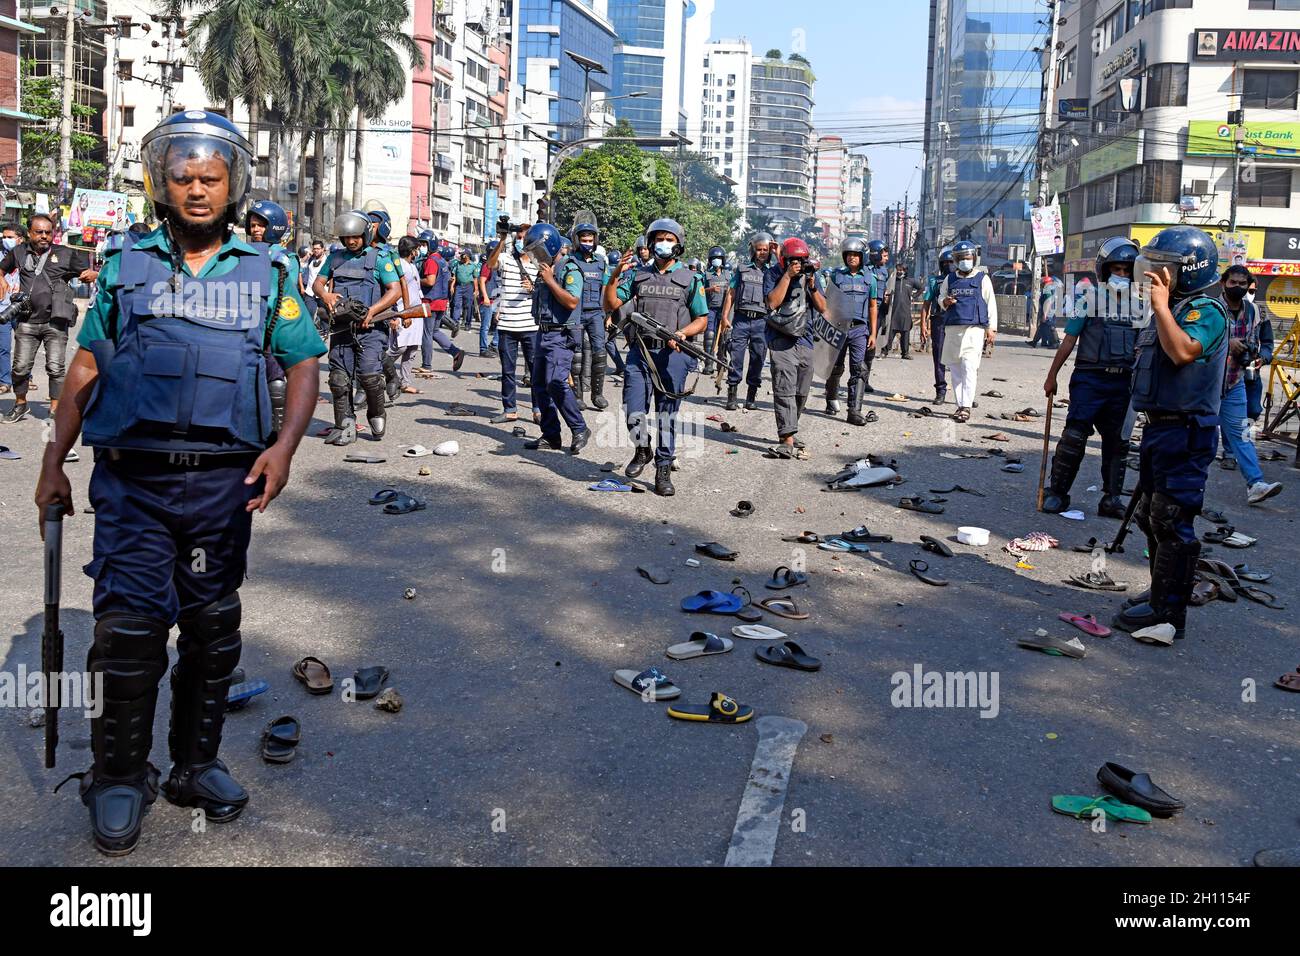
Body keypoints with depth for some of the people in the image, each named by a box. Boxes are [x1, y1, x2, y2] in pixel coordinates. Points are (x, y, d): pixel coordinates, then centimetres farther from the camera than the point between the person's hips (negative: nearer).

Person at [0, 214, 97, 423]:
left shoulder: (66, 254, 3)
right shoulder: (19, 252, 10)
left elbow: (88, 273, 5)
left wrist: (91, 275, -18)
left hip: (55, 322, -2)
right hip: (27, 322, 2)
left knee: (55, 368, -5)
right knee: (20, 367, 5)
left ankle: (55, 410, 2)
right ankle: (20, 405, 25)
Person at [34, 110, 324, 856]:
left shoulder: (265, 273, 7)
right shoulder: (126, 264, 7)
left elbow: (305, 363, 7)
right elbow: (87, 366, 10)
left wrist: (284, 445, -9)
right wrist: (54, 460, 7)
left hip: (223, 481, 1)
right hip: (133, 479, -1)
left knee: (213, 628, 10)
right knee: (129, 626, -6)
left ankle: (197, 763, 26)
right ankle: (119, 779, 11)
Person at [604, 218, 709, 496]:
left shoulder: (690, 280, 7)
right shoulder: (637, 276, 11)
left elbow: (702, 320, 6)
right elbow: (611, 305, 4)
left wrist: (681, 333, -13)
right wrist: (616, 275, -10)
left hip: (672, 354, -1)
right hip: (640, 351, 1)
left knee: (667, 415, 4)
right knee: (634, 412, -6)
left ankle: (663, 470, 13)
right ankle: (643, 450, 23)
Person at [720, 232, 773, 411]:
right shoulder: (742, 270, 12)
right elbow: (730, 294, 10)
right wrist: (725, 317, 2)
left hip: (761, 321, 1)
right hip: (741, 319, -1)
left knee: (758, 358, 3)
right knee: (736, 355, -4)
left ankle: (751, 395, 12)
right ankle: (732, 393, 2)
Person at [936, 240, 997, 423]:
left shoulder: (982, 278, 5)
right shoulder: (949, 279, 14)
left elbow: (991, 305, 5)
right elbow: (941, 298, 23)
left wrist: (991, 328, -1)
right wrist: (945, 302, -2)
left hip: (974, 329, -4)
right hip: (952, 328, 4)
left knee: (969, 368, -12)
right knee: (956, 369, 5)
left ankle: (966, 406, -15)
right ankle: (961, 405, 12)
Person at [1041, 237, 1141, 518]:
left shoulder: (1140, 305, 9)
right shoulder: (1090, 300, -2)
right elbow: (1069, 341, 0)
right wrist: (1051, 376, 0)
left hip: (1123, 382, 4)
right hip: (1090, 378, -4)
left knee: (1117, 441, 8)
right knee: (1074, 435, -10)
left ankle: (1111, 499, 18)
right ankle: (1057, 493, 1)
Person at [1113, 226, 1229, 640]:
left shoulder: (1204, 309, -14)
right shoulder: (1175, 307, 17)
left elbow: (1183, 351, -32)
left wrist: (1161, 306, -25)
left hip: (1184, 431, -10)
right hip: (1161, 427, 10)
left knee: (1172, 521, -7)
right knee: (1154, 517, 18)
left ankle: (1168, 612, -2)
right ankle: (1161, 594, 30)